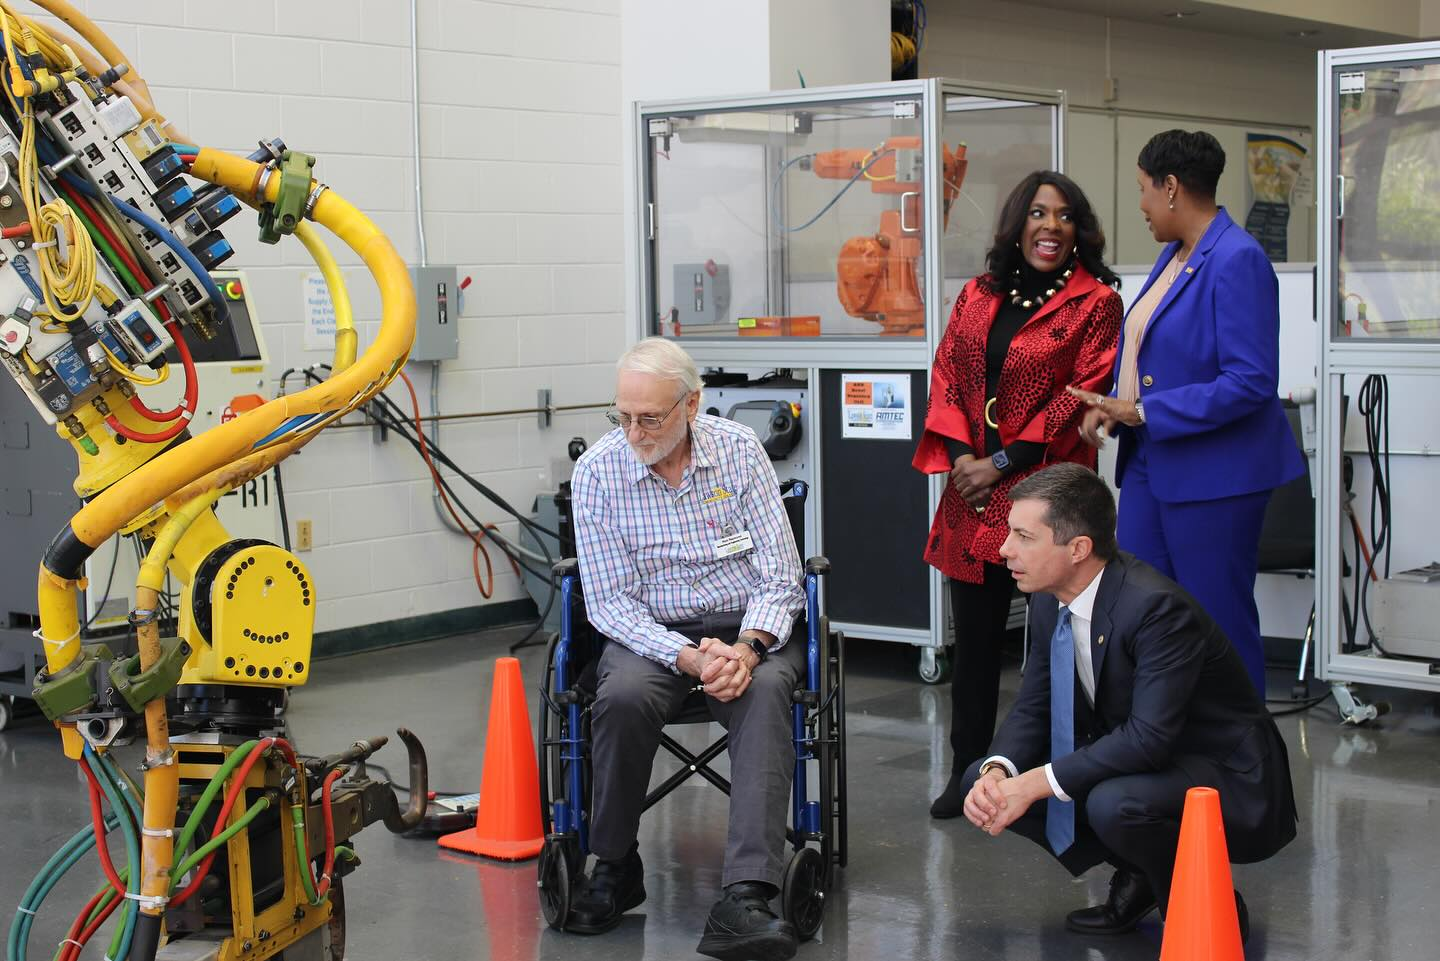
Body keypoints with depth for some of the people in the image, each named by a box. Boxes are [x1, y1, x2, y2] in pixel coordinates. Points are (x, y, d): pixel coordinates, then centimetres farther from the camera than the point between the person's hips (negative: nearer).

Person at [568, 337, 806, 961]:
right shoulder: (597, 471, -6)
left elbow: (780, 575, -4)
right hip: (651, 631, 0)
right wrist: (689, 658, -22)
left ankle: (744, 901, -42)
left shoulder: (739, 450, -5)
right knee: (623, 698, -33)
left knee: (765, 691, -33)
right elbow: (609, 602, -7)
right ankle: (614, 866, -9)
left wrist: (747, 648, -24)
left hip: (747, 626, 0)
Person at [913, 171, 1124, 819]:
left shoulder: (1095, 302, -1)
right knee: (973, 634, 10)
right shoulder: (978, 296, 14)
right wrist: (960, 455, -6)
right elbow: (946, 374, 11)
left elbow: (1082, 394, -8)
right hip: (972, 494, 5)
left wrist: (1002, 462, -11)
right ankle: (966, 771, 20)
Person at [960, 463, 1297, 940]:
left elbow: (1149, 737, -34)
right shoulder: (1050, 601, -4)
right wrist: (998, 772, -20)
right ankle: (1138, 875, 10)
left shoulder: (1156, 606, -29)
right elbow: (1032, 708, 1)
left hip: (1230, 783, -8)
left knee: (1114, 804, -38)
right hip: (1133, 765, 8)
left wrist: (1037, 782, -33)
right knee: (983, 780, -3)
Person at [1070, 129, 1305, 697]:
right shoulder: (1175, 254, 12)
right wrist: (1113, 406, 2)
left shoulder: (1237, 261, -17)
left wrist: (1142, 413, -20)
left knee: (1220, 624, 2)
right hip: (1150, 464, 9)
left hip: (1213, 474, -9)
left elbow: (1250, 381, -22)